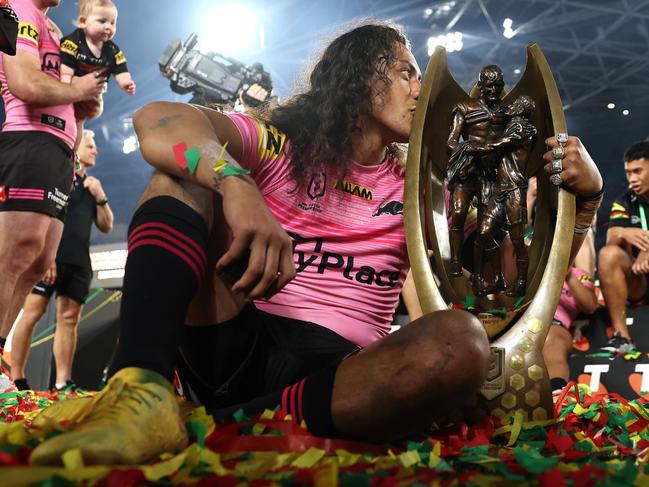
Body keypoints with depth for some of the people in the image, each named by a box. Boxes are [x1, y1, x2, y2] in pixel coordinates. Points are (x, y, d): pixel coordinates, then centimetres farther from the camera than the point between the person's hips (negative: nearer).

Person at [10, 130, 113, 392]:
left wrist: (101, 198, 4)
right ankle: (16, 380, -5)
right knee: (32, 312, -9)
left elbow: (106, 227, 21)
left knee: (69, 319, 1)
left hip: (79, 261, 6)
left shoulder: (92, 186, 23)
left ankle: (63, 383, 0)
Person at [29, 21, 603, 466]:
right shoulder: (282, 144, 9)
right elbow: (157, 119, -9)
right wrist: (235, 183, -29)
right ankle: (143, 388, -34)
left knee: (461, 340, -27)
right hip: (232, 345, 0)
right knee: (186, 173, -12)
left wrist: (581, 187, -4)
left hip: (332, 372, 1)